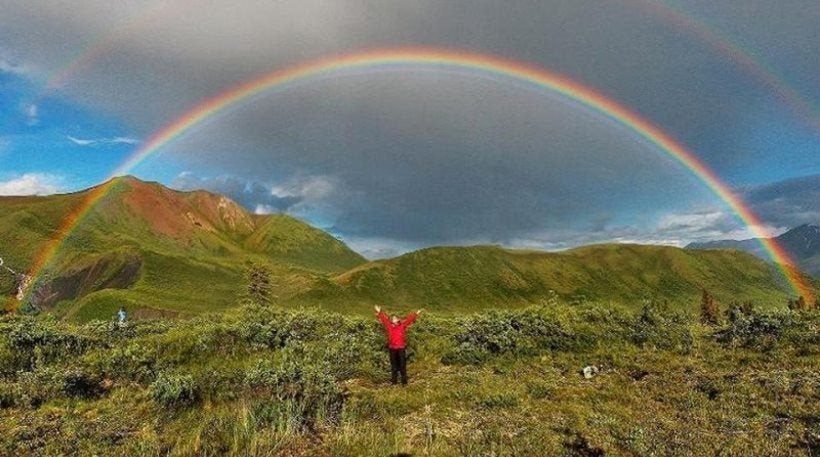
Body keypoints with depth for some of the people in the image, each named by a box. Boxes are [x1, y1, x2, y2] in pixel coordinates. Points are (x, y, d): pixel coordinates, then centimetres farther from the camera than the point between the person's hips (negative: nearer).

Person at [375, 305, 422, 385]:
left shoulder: (402, 325, 2)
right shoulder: (389, 326, 4)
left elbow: (409, 319, 1)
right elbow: (384, 318, 8)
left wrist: (416, 314, -2)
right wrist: (379, 312, 9)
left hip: (401, 348, -1)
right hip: (392, 348, 1)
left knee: (403, 365, 2)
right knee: (393, 365, 10)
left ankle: (404, 381, 8)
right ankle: (394, 380, 20)